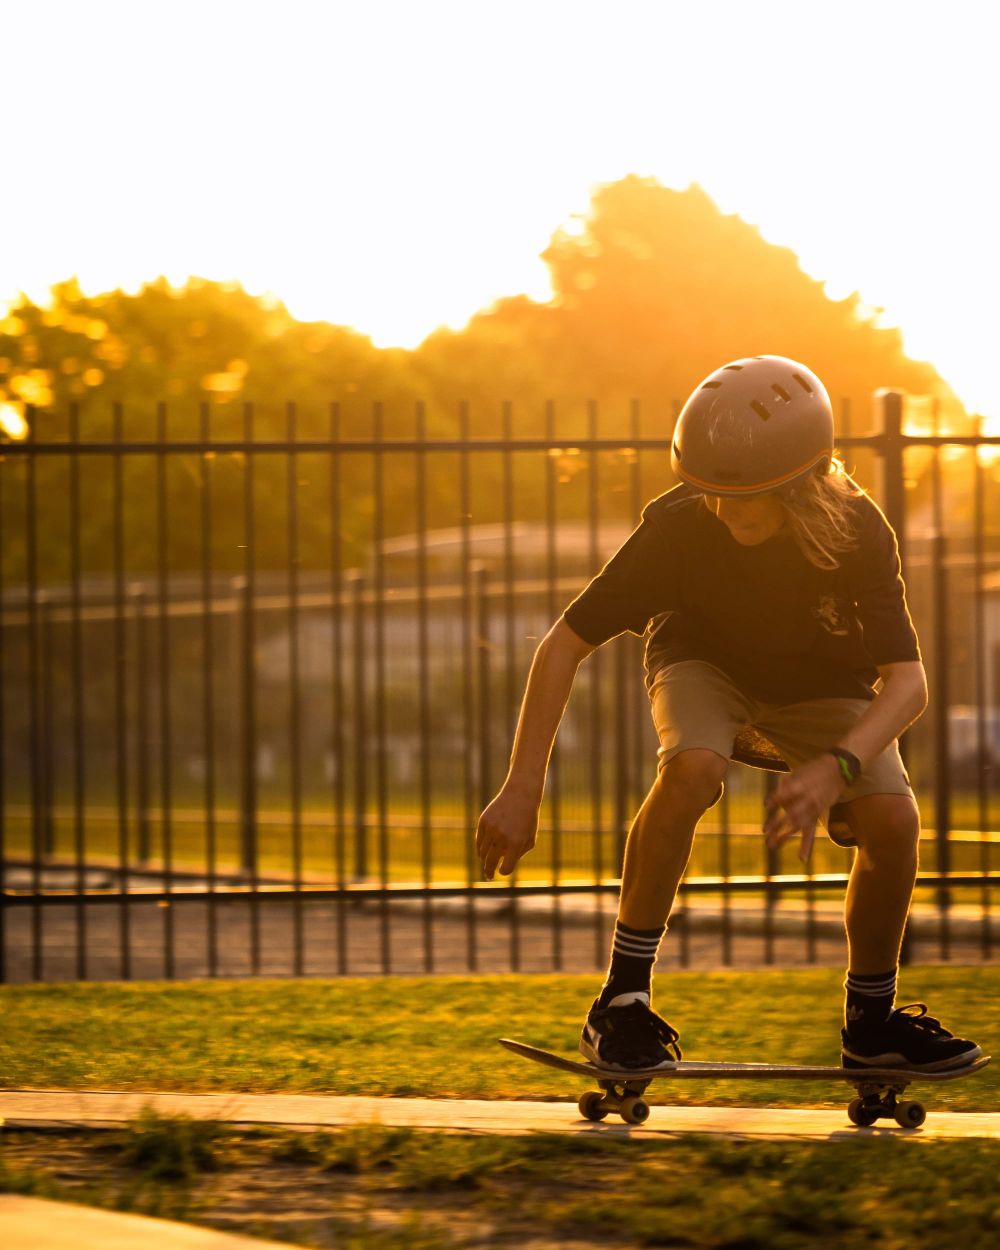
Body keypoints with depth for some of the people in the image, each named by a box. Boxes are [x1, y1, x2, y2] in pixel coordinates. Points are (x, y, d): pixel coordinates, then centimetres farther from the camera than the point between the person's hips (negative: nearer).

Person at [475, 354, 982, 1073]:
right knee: (693, 769, -35)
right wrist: (523, 790, -33)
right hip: (705, 665, -1)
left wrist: (834, 770, -51)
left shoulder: (859, 532, -30)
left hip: (820, 686, 1)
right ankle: (623, 1001, -24)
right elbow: (564, 645, -26)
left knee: (893, 820, -23)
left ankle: (872, 1021, 2)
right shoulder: (678, 528, -31)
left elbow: (907, 681, -32)